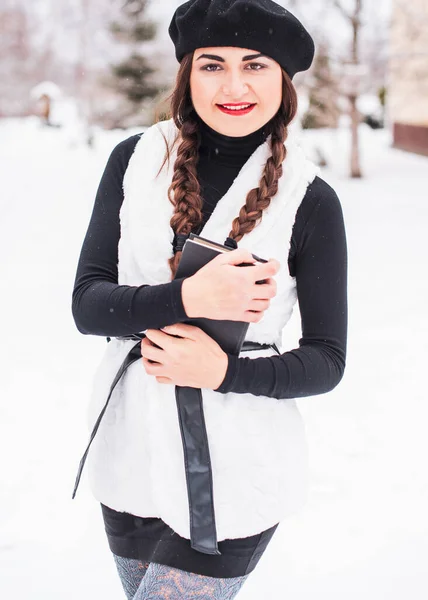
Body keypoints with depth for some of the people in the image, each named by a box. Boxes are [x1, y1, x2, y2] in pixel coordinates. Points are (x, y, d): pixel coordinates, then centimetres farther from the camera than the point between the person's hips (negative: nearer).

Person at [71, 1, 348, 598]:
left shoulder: (310, 201, -9)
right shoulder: (135, 161, -3)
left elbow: (327, 359, -5)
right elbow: (87, 302, -7)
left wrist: (224, 372, -21)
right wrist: (188, 297, -24)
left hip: (235, 475, -3)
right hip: (132, 452, 4)